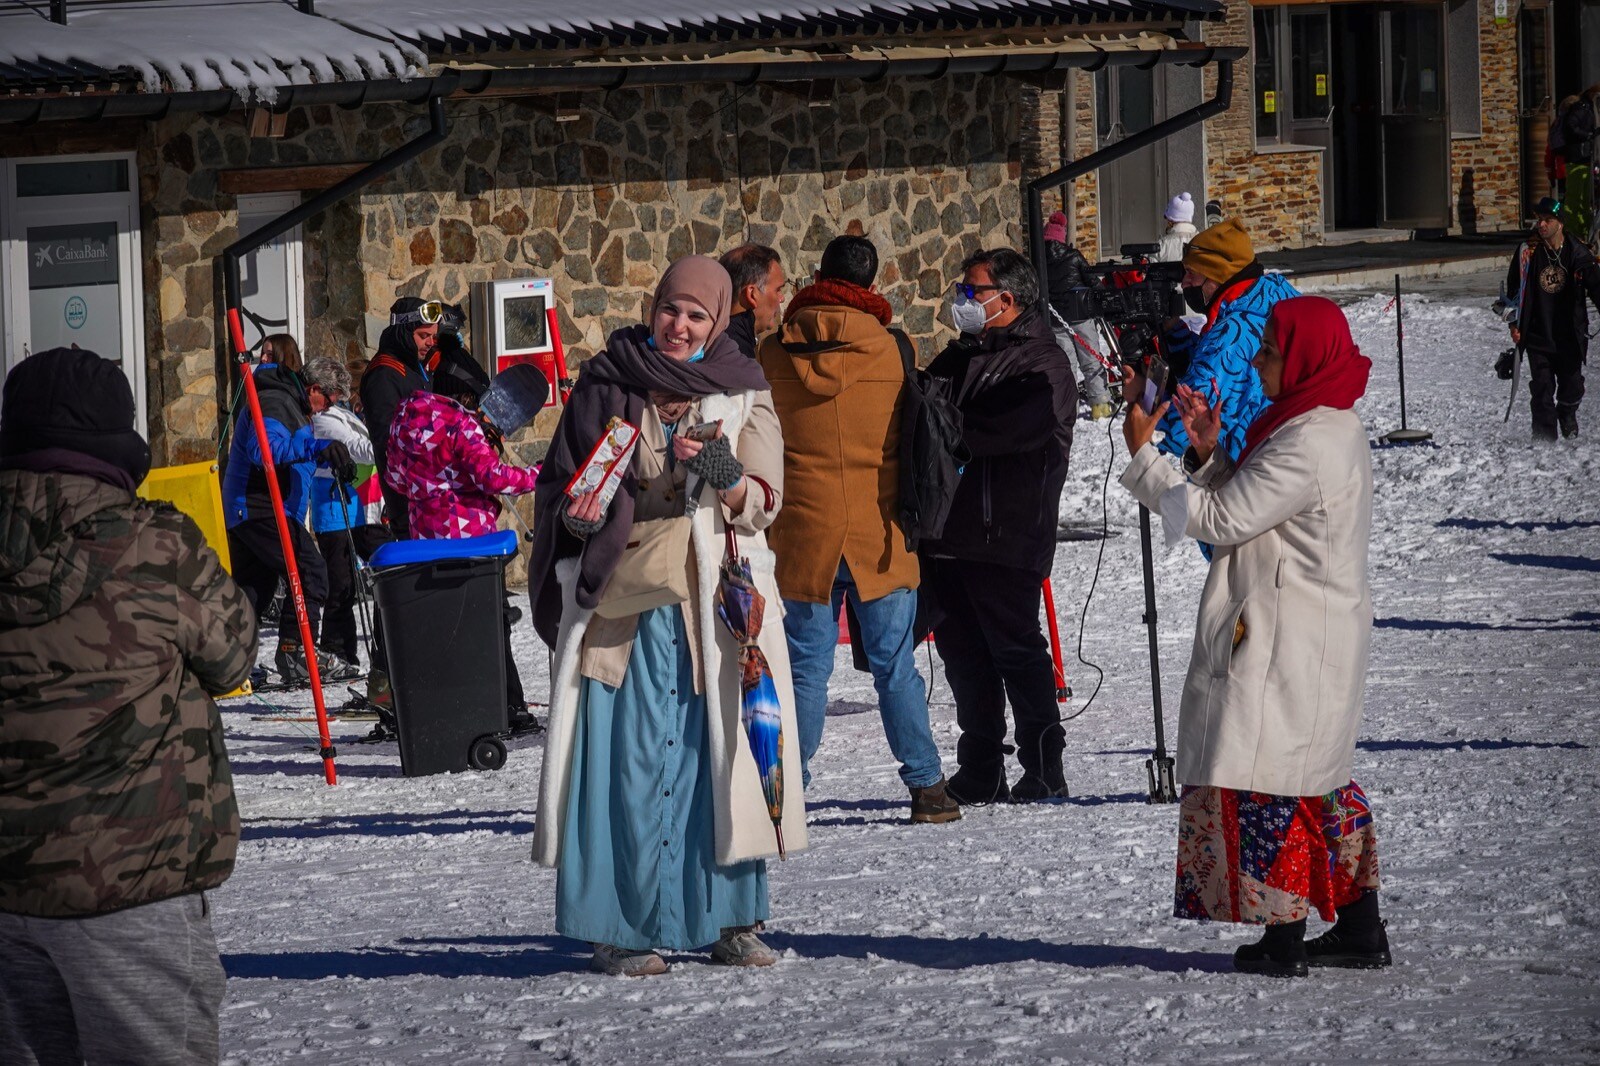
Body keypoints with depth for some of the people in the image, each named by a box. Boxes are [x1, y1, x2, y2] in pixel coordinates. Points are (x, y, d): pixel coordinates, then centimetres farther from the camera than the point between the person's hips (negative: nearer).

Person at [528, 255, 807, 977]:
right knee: (627, 761, -5)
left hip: (715, 605, 0)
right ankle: (624, 927, -1)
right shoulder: (607, 387, 9)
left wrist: (724, 477, -20)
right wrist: (577, 514, -7)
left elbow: (762, 503, 1)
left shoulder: (744, 396, 8)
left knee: (720, 750, -2)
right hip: (623, 602, 0)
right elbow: (560, 485, 15)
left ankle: (731, 920, 7)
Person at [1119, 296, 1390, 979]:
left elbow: (1220, 519, -20)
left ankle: (1283, 941, -3)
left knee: (1270, 781, -5)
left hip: (1287, 646, -11)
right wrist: (1208, 453, 4)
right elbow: (1246, 506, 18)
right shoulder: (1333, 428, 13)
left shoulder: (1306, 447, -22)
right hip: (1320, 635, 11)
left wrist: (1143, 458, -12)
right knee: (1317, 780, 16)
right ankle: (1359, 928, 20)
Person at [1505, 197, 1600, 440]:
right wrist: (1514, 323, 5)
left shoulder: (1577, 252, -3)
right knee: (1542, 389, -6)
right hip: (1538, 335, -1)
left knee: (1572, 387, 11)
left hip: (1570, 335, 1)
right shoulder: (1527, 252, -3)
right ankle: (1544, 437, 2)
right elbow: (1513, 289, 8)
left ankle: (1567, 415, 42)